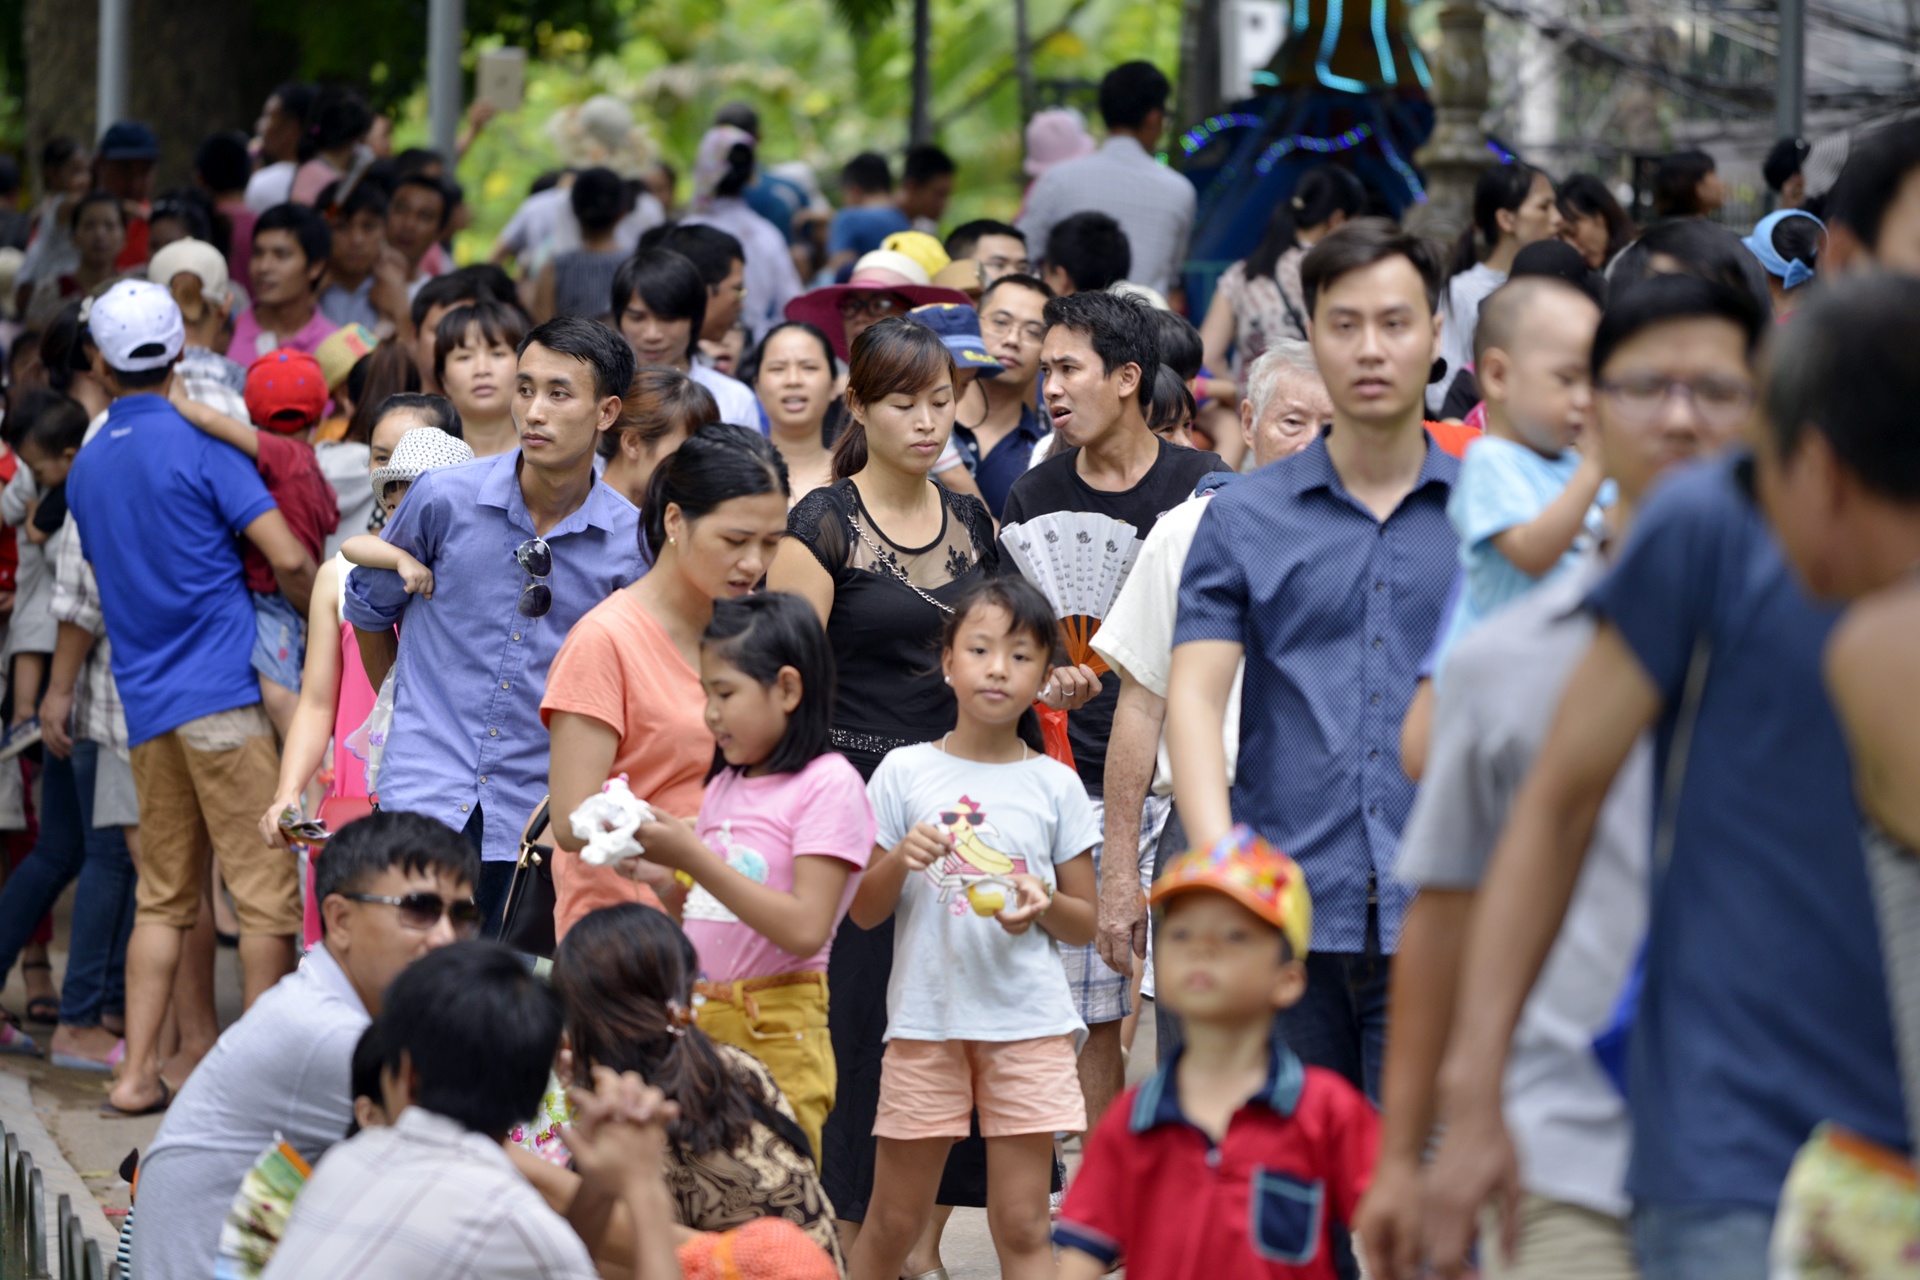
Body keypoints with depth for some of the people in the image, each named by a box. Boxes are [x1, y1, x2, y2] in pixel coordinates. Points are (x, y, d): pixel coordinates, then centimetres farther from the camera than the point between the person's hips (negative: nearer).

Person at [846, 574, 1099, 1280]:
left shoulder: (1054, 785, 4)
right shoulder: (905, 773, 2)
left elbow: (1086, 925, 8)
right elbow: (861, 911, 5)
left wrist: (1043, 904, -13)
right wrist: (898, 861, -15)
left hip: (1028, 1025, 0)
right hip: (925, 1017, 0)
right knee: (892, 1221, 7)